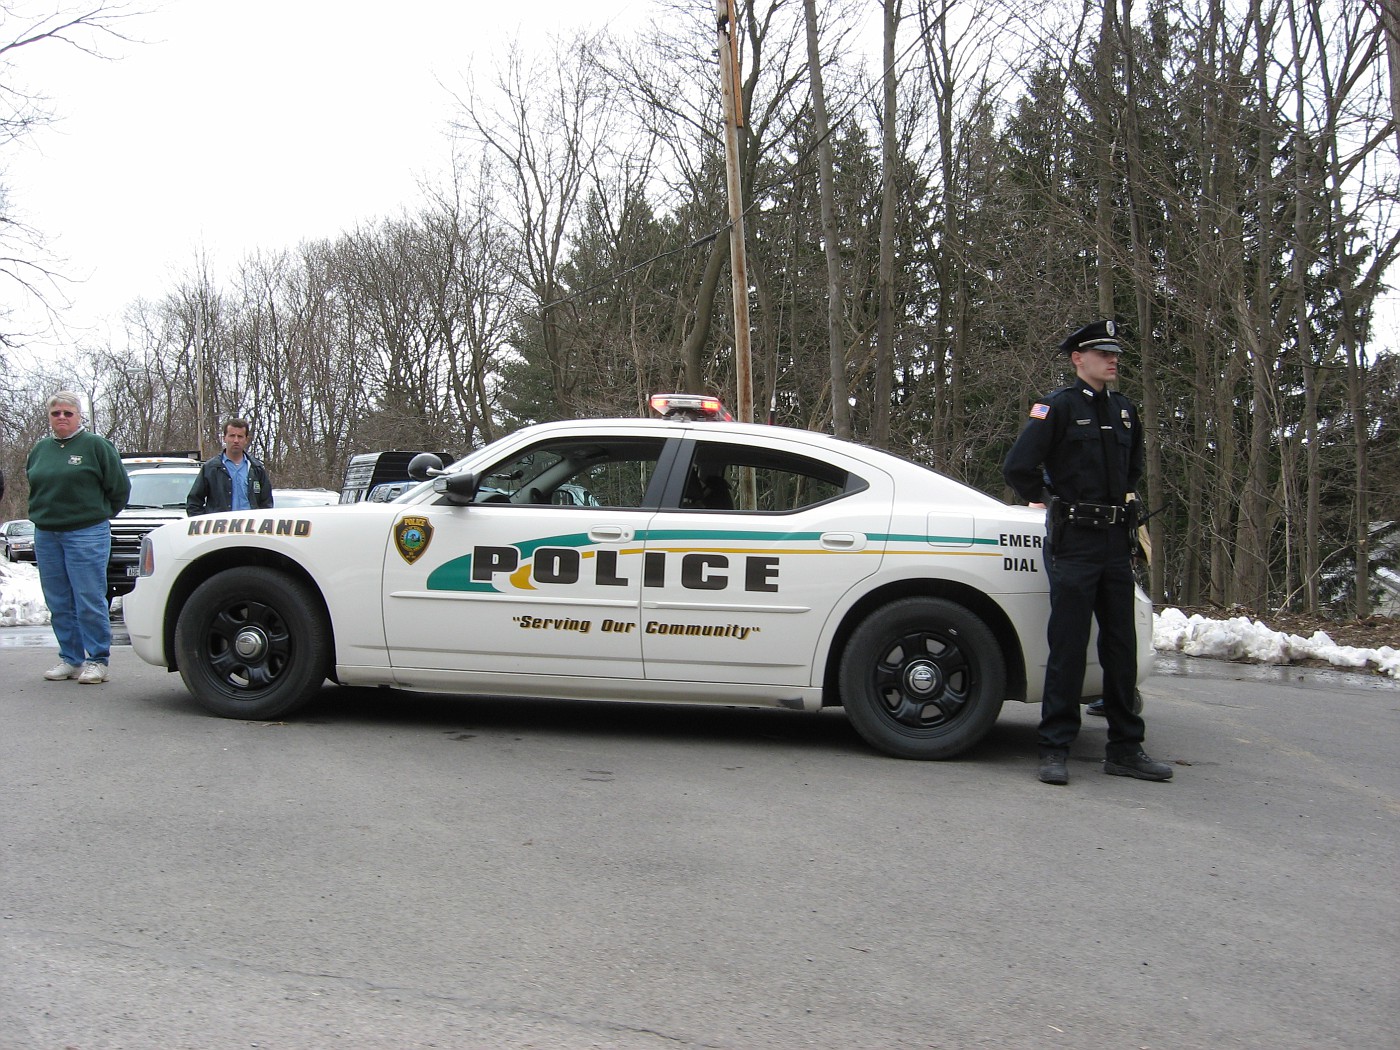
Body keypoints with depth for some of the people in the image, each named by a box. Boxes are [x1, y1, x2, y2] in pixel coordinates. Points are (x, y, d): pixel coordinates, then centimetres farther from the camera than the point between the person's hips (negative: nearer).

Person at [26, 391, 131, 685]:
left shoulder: (96, 445, -3)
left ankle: (97, 660, 2)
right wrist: (44, 515, 19)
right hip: (46, 536, 6)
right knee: (59, 603, 8)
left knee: (90, 602, -5)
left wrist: (101, 515, 8)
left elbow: (119, 487, -1)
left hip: (86, 534, -6)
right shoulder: (40, 449, 14)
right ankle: (70, 659, 17)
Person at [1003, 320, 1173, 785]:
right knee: (1068, 646, -4)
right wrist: (1050, 502, 0)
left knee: (1121, 646, 9)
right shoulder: (1059, 406, -6)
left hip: (1116, 541, 6)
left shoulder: (1124, 410, 13)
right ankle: (1055, 750, 3)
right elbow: (1016, 468, -13)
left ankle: (1125, 749, 17)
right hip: (1073, 543, -6)